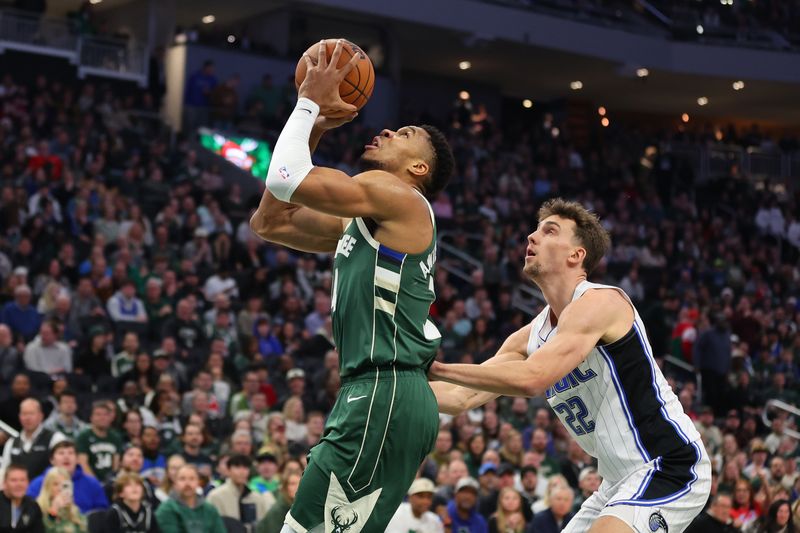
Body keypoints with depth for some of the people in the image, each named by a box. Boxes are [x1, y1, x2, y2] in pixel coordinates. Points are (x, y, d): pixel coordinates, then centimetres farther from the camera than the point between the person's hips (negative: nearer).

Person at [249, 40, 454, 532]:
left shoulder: (398, 196, -5)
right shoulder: (361, 223, 23)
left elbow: (285, 179, -16)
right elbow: (269, 222, 24)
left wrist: (309, 103, -1)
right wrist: (315, 128, 21)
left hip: (385, 395, -10)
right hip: (374, 397, 10)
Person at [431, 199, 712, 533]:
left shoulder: (599, 302, -17)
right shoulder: (532, 335, 9)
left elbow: (531, 379, -29)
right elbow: (462, 398, 11)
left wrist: (435, 367, -26)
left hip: (670, 467, -9)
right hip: (621, 480, 9)